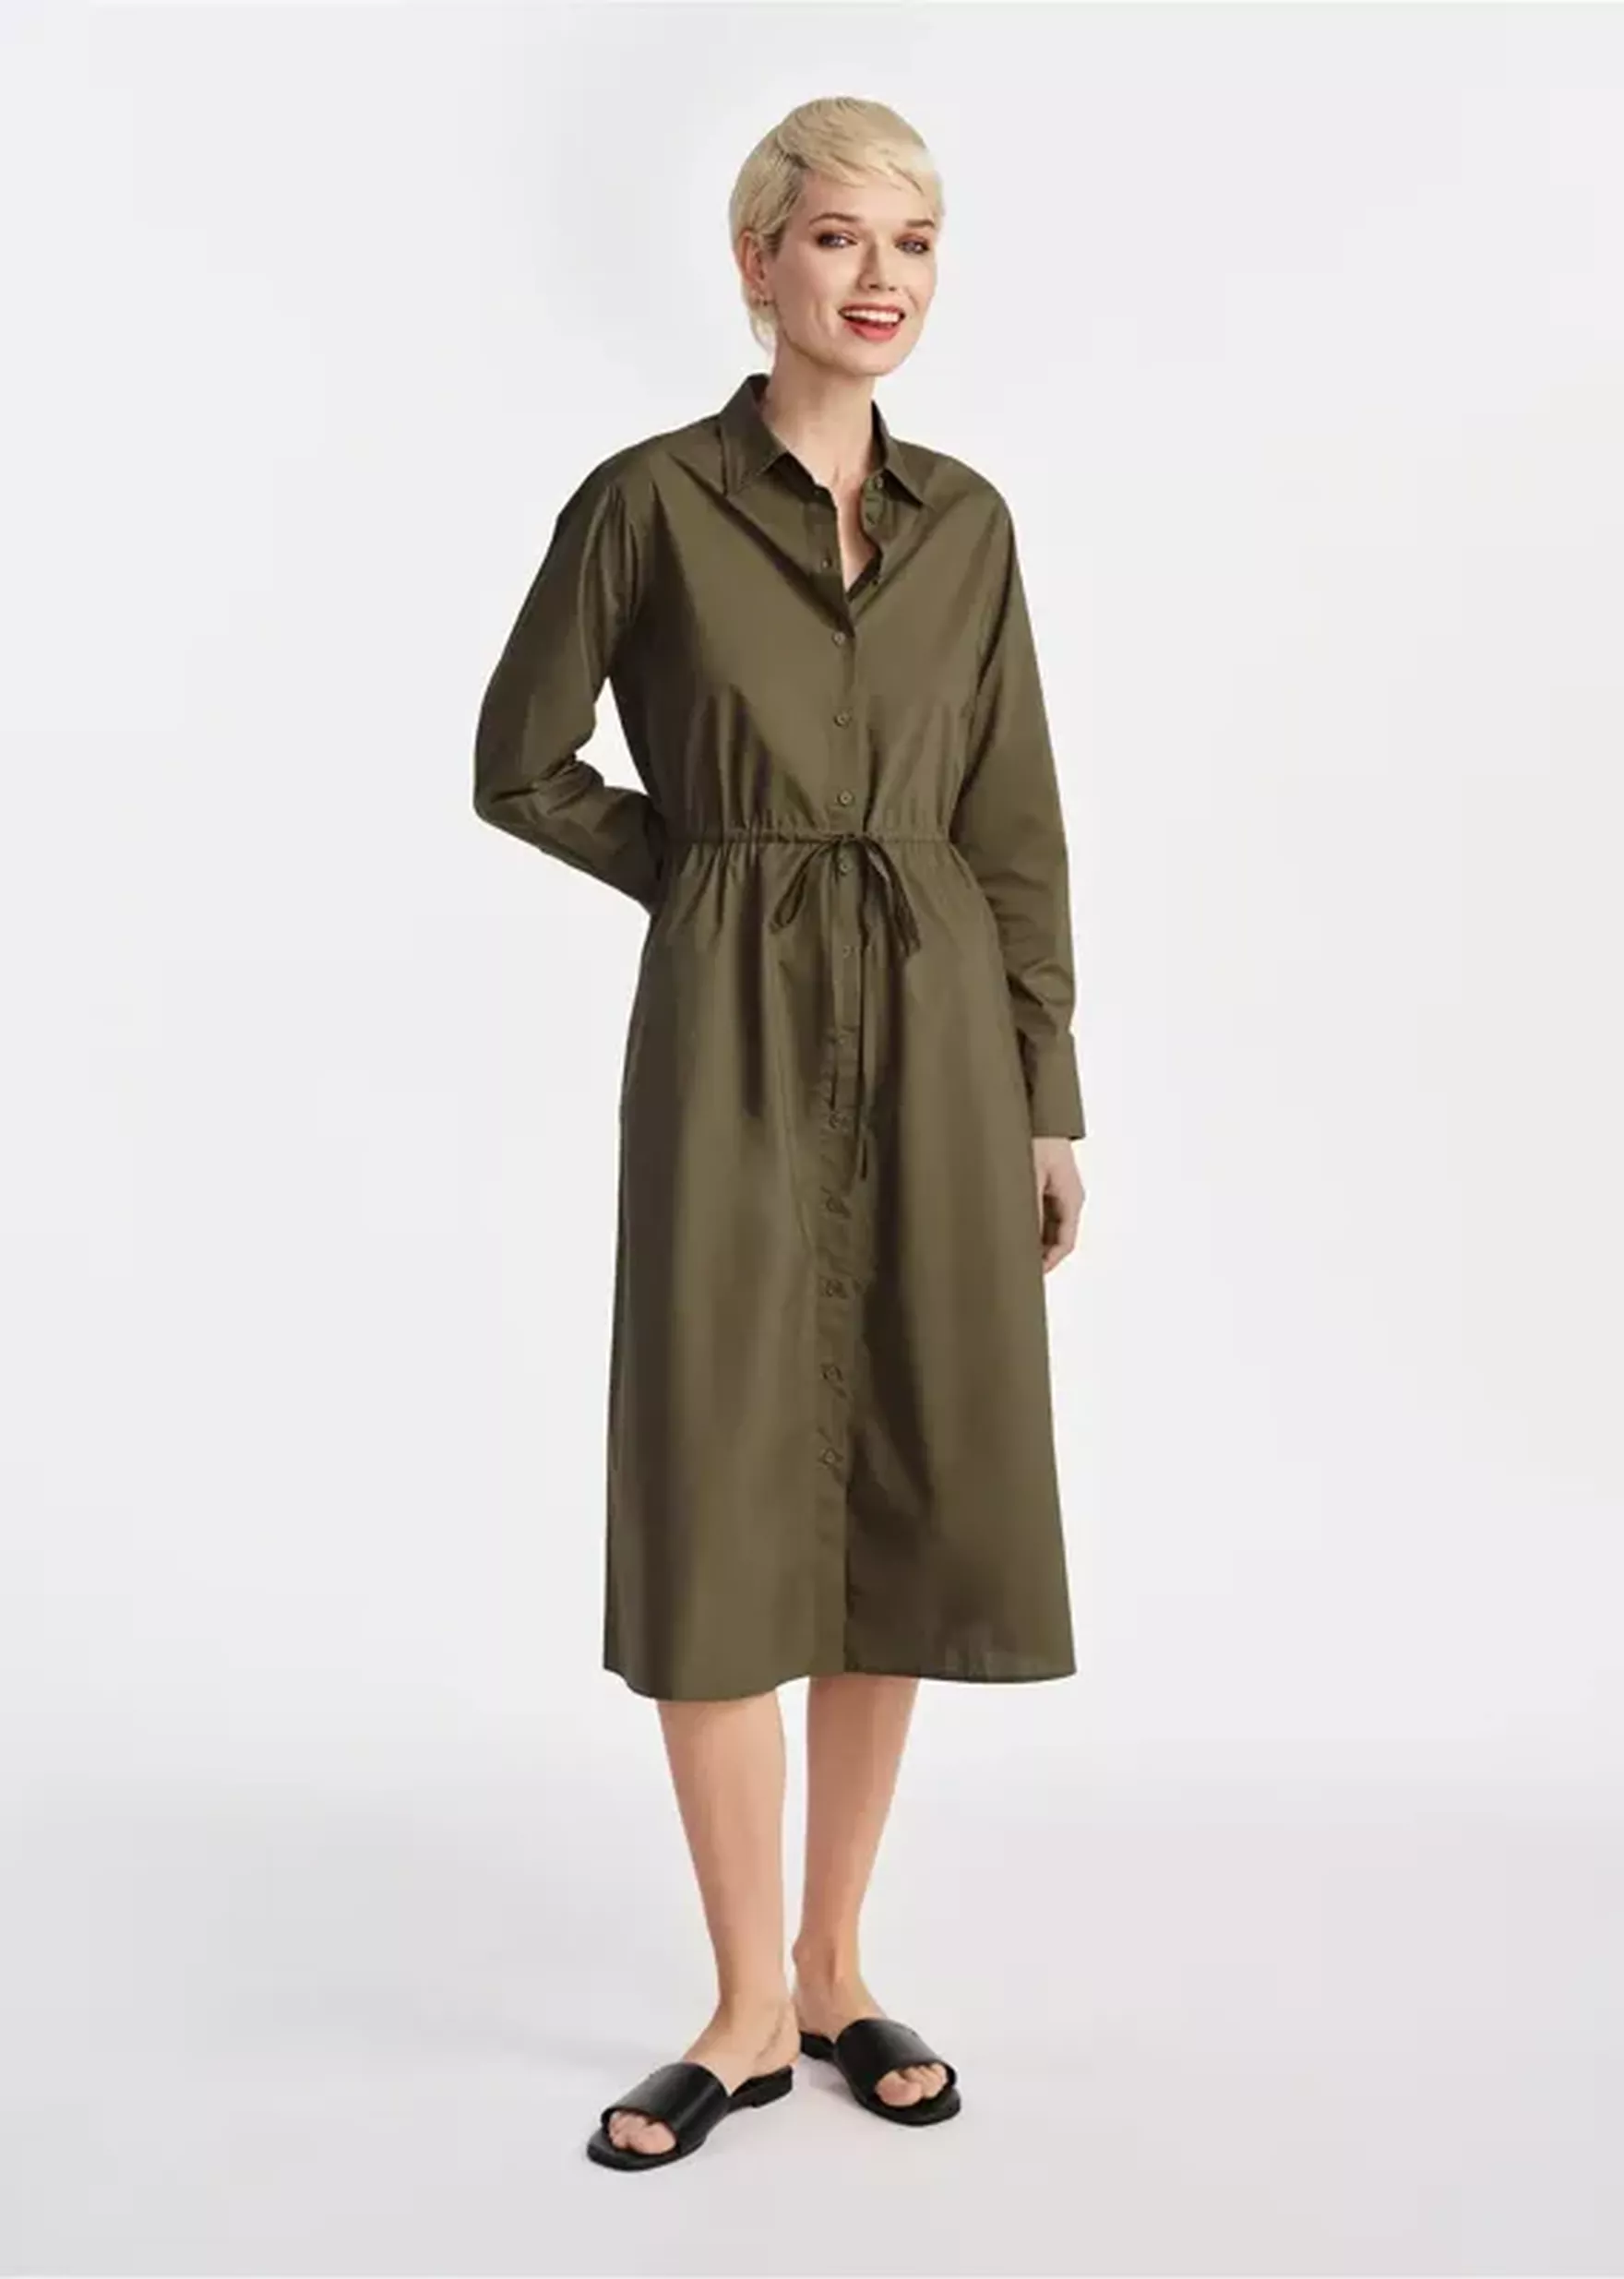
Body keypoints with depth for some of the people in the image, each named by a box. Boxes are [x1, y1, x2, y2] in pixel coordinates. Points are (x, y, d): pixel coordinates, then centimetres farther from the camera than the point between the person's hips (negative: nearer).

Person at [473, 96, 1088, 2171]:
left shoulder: (966, 521, 10)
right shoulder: (648, 498, -2)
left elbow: (1019, 828, 9)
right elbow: (519, 769, 4)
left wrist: (1050, 1097, 6)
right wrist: (721, 876, 4)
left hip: (939, 1036, 4)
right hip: (734, 1035, -4)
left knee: (909, 1496, 7)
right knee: (721, 1502, -3)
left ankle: (836, 1967, 23)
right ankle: (750, 2007, 13)